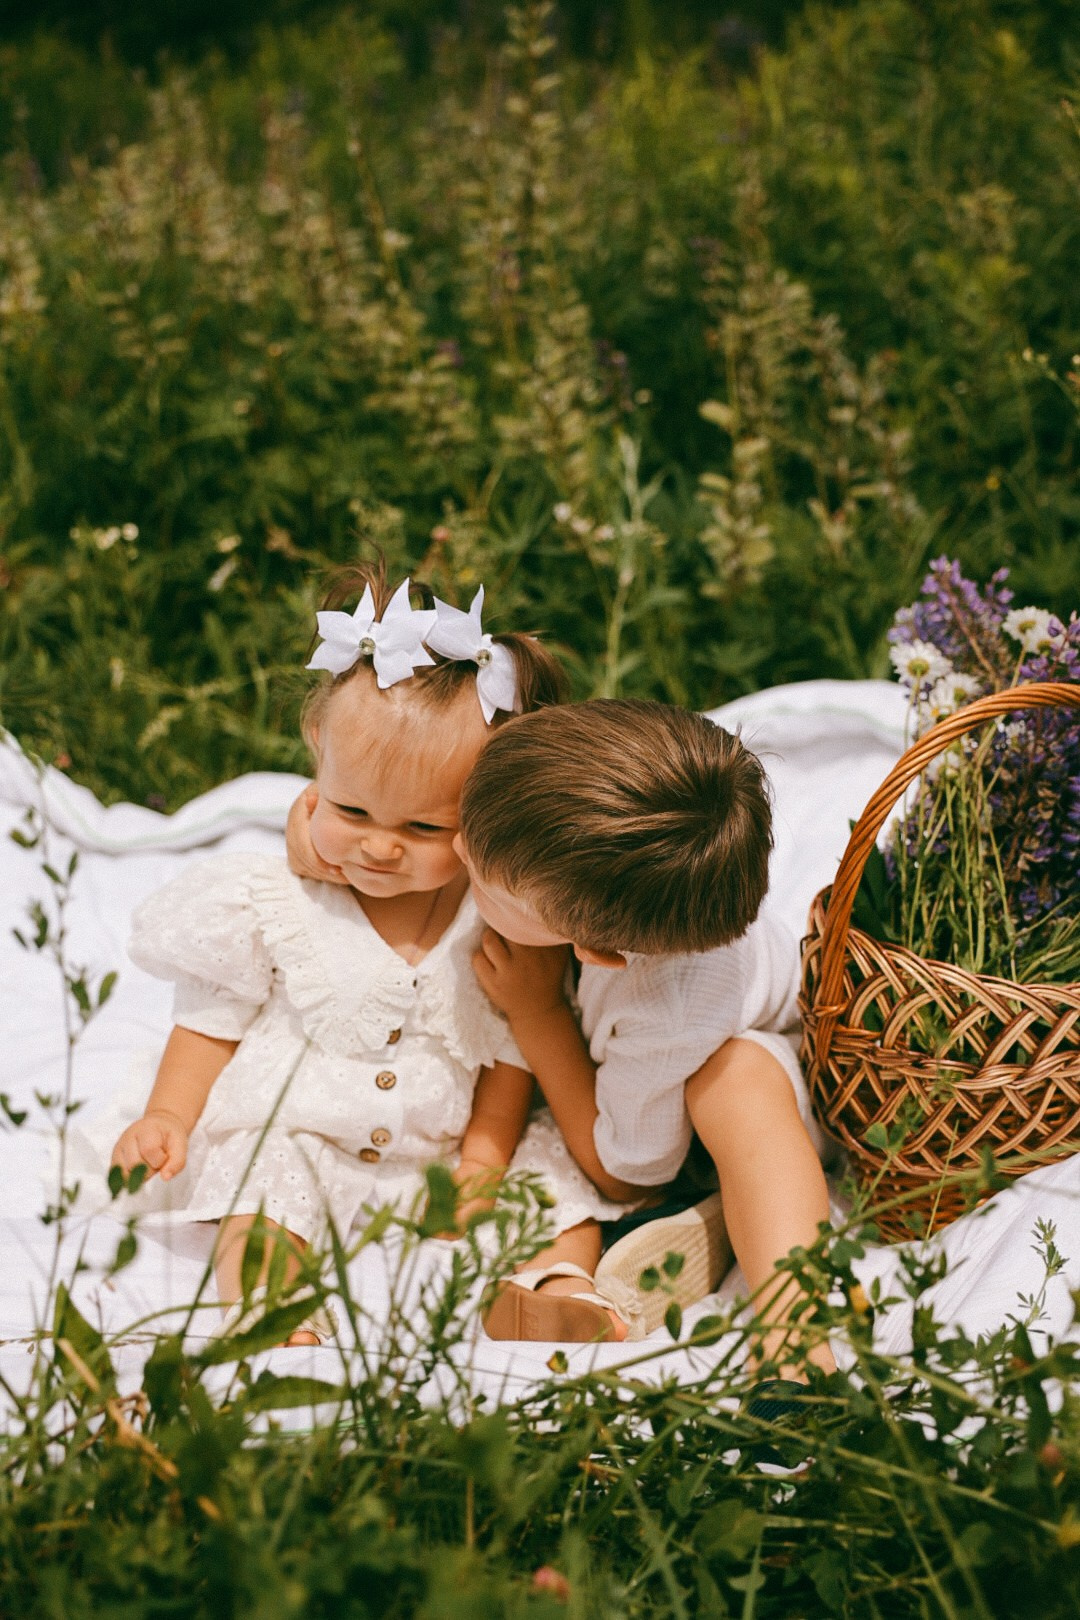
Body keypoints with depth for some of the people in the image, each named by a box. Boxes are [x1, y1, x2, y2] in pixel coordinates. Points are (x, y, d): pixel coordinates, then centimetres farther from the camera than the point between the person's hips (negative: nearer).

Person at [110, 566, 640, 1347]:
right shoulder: (274, 901, -9)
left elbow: (514, 1048, -1)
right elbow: (213, 1021, 2)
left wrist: (487, 1152, -11)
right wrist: (169, 1116, -10)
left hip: (454, 1144, 1)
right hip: (296, 1133, -1)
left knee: (569, 1199, -15)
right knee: (258, 1214, -30)